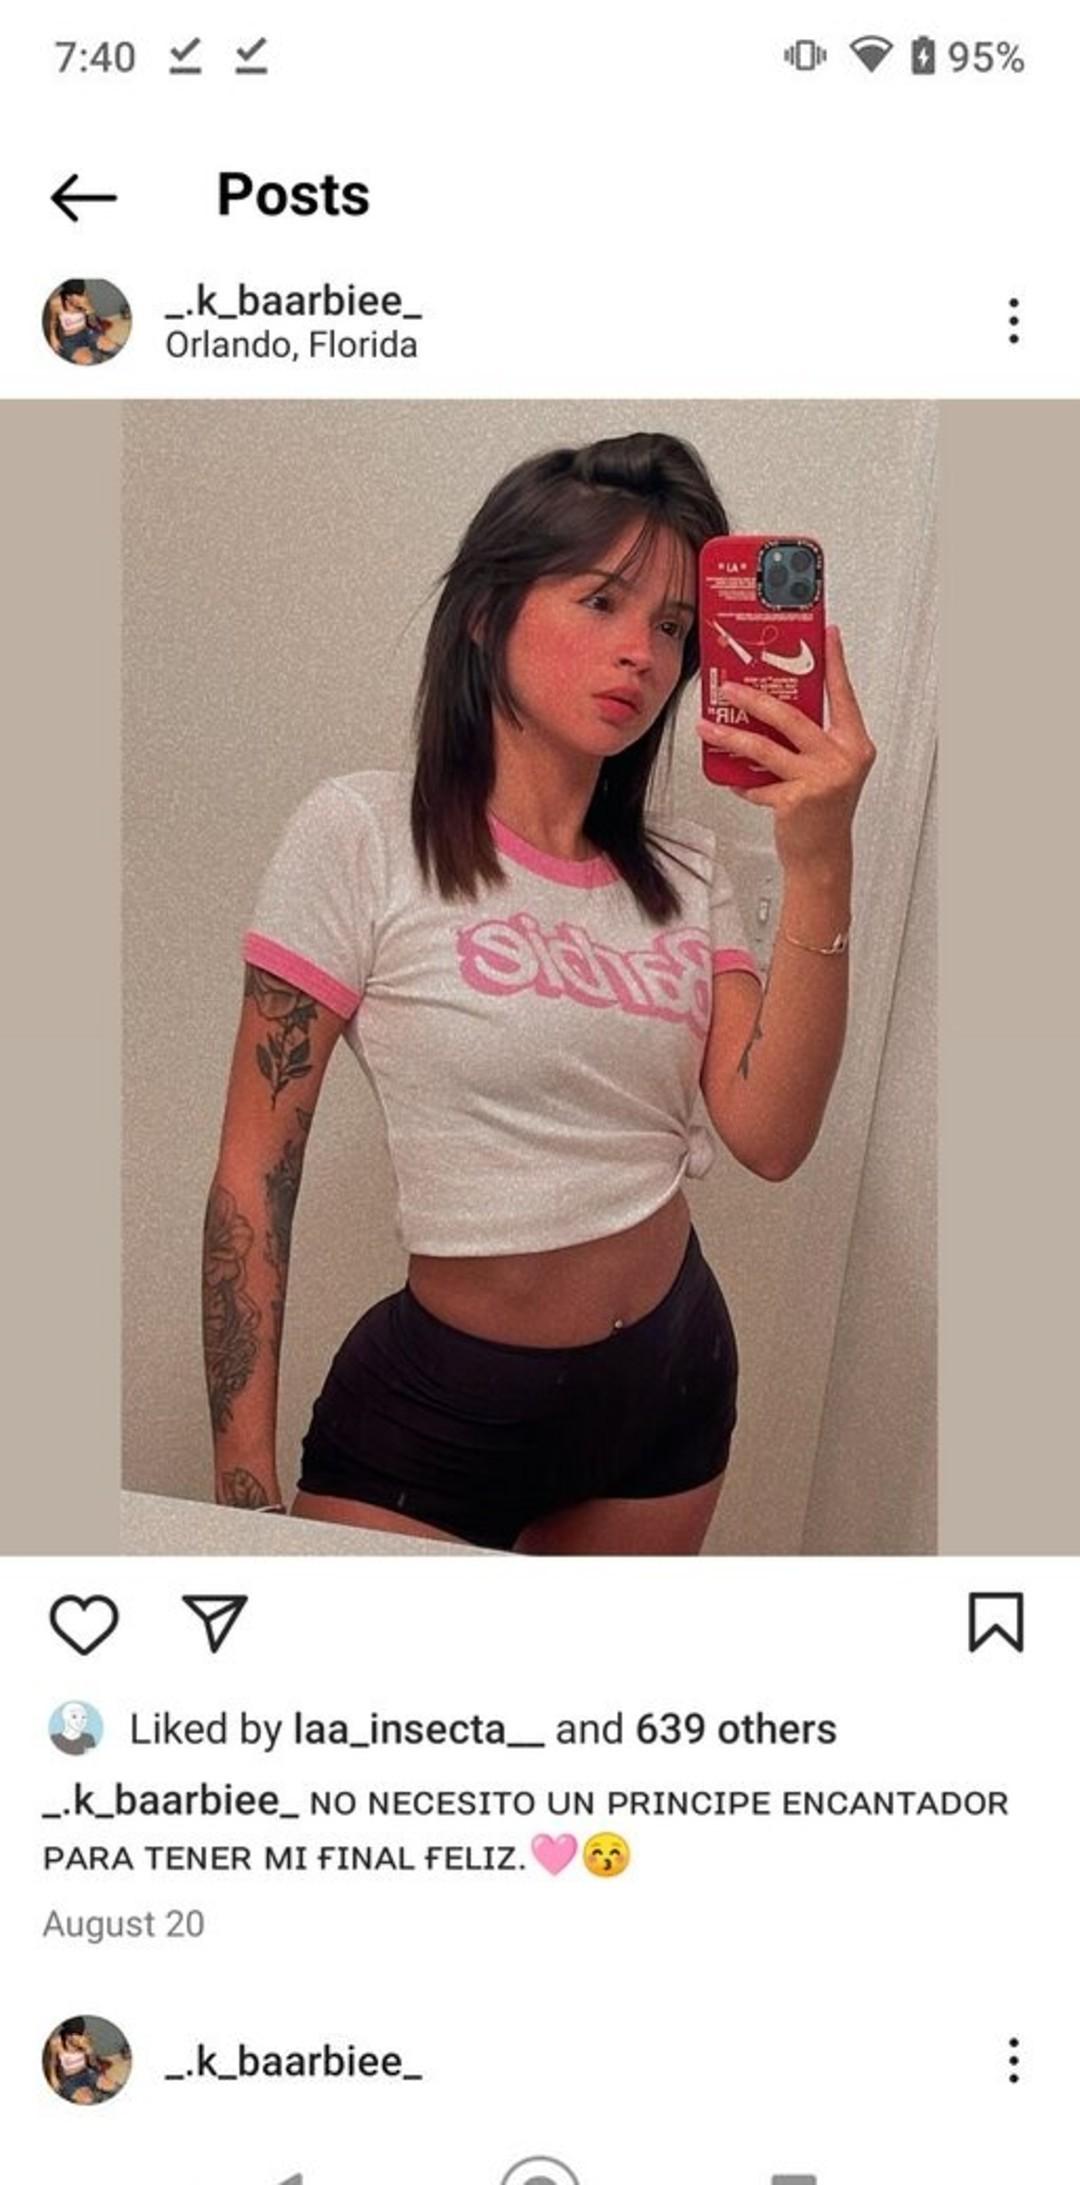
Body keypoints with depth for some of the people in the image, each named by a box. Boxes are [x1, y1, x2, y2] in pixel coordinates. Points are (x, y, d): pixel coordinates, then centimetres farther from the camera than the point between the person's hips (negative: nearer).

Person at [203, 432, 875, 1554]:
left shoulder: (681, 871, 4)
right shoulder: (363, 835, -11)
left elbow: (770, 1135, -9)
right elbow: (253, 1175, -12)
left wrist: (819, 865, -19)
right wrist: (246, 1488, -13)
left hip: (674, 1380, 6)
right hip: (442, 1406, -5)